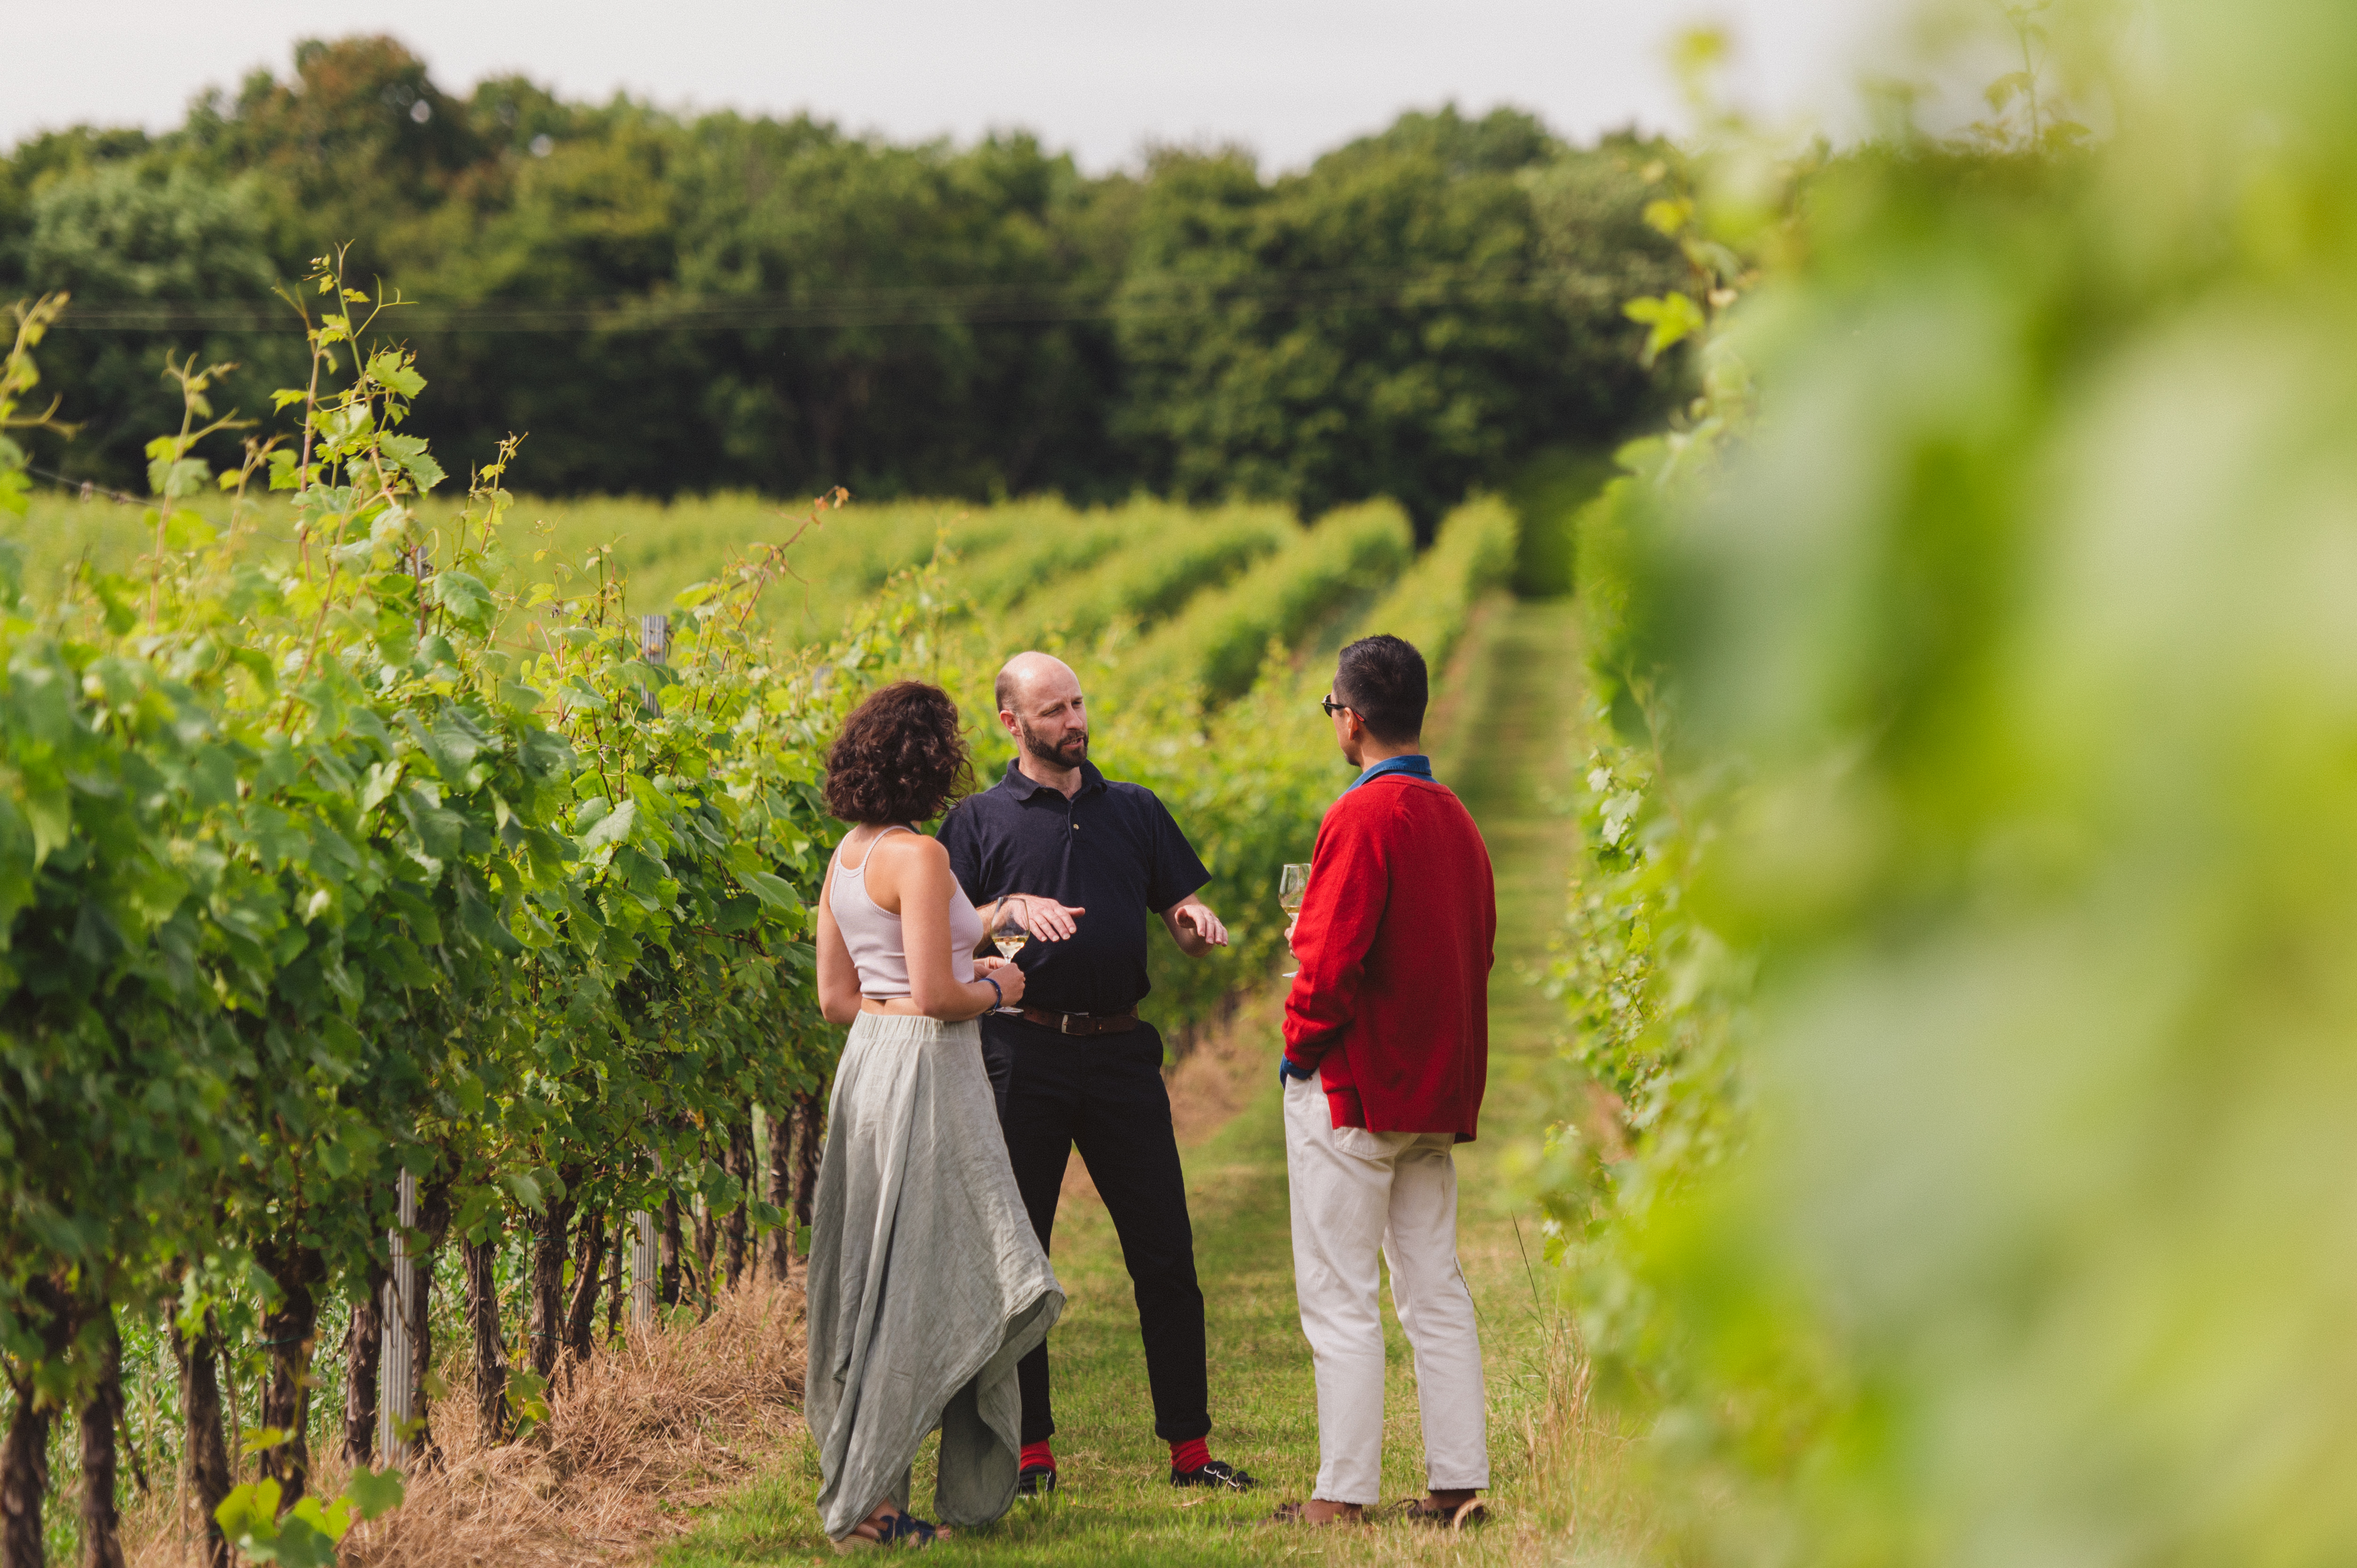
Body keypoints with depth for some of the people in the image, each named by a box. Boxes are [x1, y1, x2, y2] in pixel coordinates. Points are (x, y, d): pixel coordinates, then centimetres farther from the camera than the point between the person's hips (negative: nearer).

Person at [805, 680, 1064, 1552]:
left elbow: (836, 999, 14)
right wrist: (995, 988, -1)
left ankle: (863, 1492, 18)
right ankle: (866, 1505, -3)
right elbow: (935, 996, -20)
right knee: (918, 1288, -3)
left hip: (870, 1058, 9)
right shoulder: (917, 857, -16)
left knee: (875, 1281, 13)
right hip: (924, 1067, -9)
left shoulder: (847, 857, 12)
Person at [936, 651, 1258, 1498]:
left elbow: (1183, 922, 16)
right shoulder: (981, 819, 6)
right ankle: (1031, 1450, 10)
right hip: (1025, 1056, -2)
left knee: (1165, 1254, 0)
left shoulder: (1134, 810, 15)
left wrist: (1197, 921, -7)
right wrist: (1007, 910, -16)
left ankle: (1190, 1448, 5)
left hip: (1122, 1050, 2)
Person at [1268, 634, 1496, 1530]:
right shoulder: (1455, 818, 10)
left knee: (1339, 1296, -2)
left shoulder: (1362, 817, -17)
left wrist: (1301, 1045, -8)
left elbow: (1332, 960, -22)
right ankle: (1458, 1482, 11)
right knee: (1434, 1288, 11)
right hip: (1437, 1085, 8)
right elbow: (1478, 946, 16)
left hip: (1352, 1086, -8)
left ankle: (1344, 1492, -1)